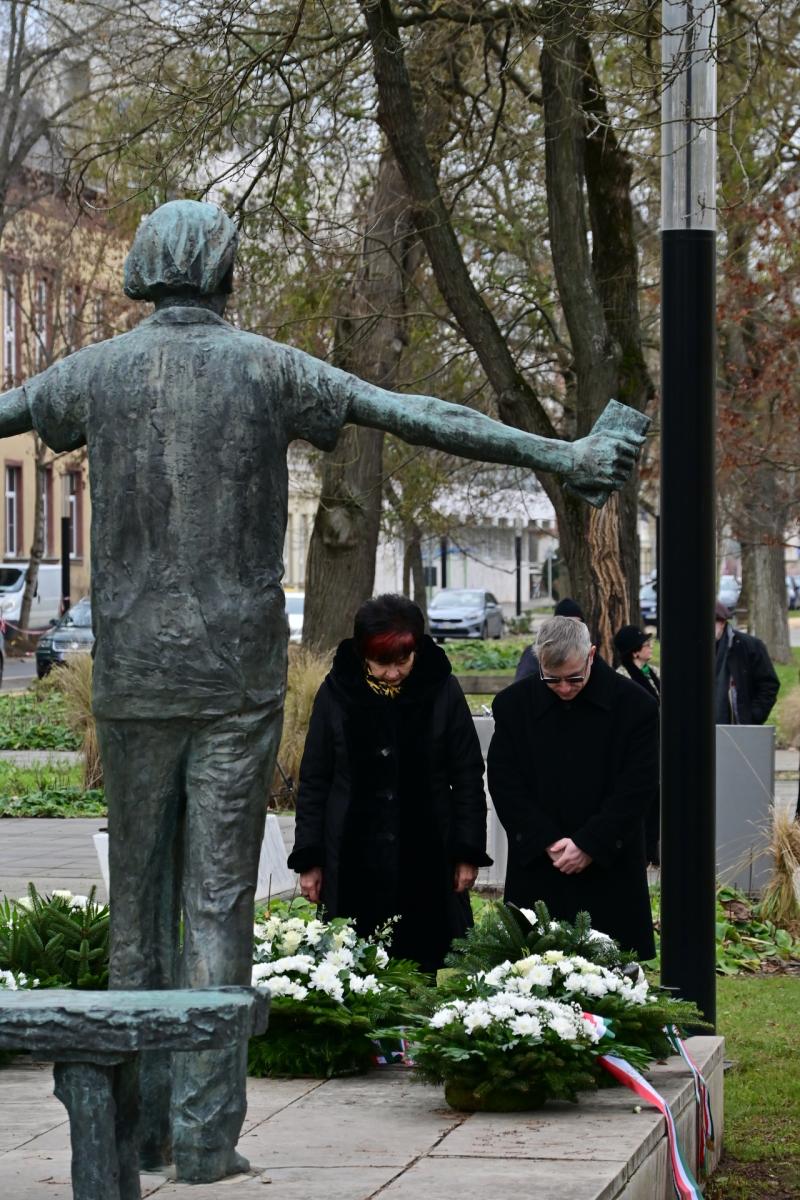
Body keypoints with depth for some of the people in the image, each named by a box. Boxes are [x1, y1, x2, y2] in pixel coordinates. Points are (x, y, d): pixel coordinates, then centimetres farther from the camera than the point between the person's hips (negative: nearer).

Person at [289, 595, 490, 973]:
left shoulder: (442, 690, -1)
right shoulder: (337, 693, 1)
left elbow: (468, 776, 5)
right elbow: (314, 781, 7)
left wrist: (468, 853, 1)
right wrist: (309, 858, 4)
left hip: (427, 861, 0)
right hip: (353, 866, 1)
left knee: (427, 963, -1)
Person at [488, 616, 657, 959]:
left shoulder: (634, 705, -3)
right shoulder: (513, 705, 3)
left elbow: (635, 789, -5)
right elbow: (504, 785, 1)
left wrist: (589, 845, -13)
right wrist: (548, 842, -10)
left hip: (609, 871, -1)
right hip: (536, 872, 2)